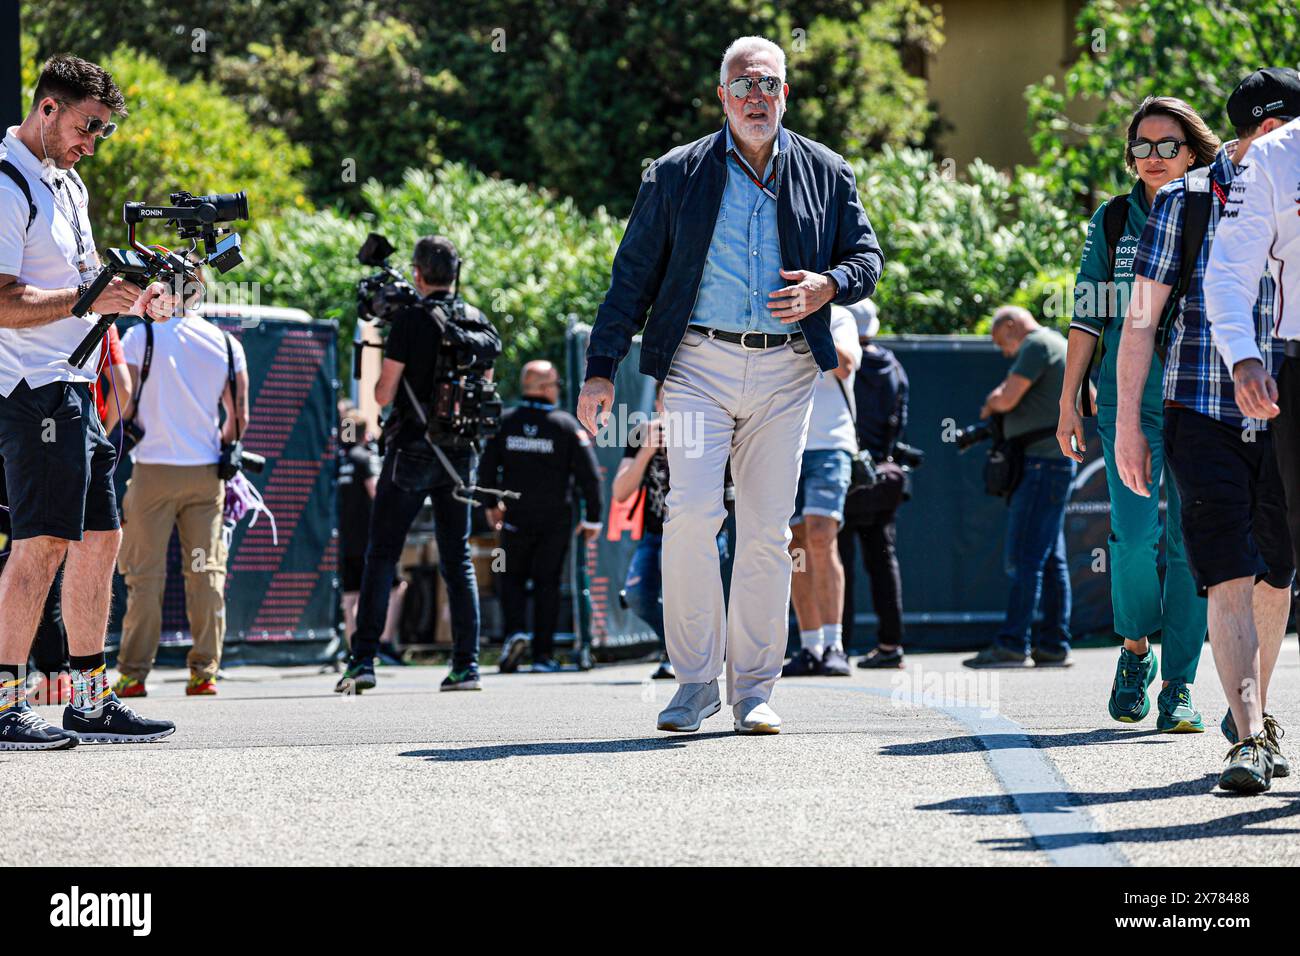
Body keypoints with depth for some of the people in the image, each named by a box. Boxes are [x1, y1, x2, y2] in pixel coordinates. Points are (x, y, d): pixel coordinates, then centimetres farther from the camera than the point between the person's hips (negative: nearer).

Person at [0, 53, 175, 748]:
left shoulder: (67, 182, 18)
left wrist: (132, 298, 9)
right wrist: (86, 298, -20)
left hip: (76, 389, 10)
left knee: (99, 536, 11)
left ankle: (92, 702, 17)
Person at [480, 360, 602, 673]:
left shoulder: (505, 422, -1)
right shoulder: (566, 424, -6)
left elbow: (487, 468, 5)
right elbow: (589, 474, -7)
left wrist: (491, 505, 21)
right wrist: (593, 518, 1)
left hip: (516, 518, 1)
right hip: (556, 519, -1)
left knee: (512, 577, 14)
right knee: (547, 582, 6)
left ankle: (515, 630, -10)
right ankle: (543, 654, 3)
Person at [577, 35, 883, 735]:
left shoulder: (826, 174, 11)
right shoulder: (676, 176, 7)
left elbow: (867, 256, 14)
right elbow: (633, 275, 8)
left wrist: (828, 287, -9)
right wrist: (601, 369, 2)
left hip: (785, 370, 2)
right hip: (700, 364, -2)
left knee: (768, 531, 2)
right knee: (692, 513, -15)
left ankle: (753, 691, 10)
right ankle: (695, 681, -4)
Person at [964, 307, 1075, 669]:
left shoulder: (1037, 344, -9)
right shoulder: (1056, 342, 22)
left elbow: (1007, 398, -17)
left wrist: (990, 405, 6)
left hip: (1042, 463, -10)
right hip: (1056, 463, 10)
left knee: (1025, 557, -11)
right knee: (1050, 559, 9)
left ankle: (1012, 645, -13)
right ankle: (1054, 645, 8)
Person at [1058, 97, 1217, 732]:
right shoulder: (1112, 221, 8)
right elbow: (1087, 319, 10)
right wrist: (1068, 402, 5)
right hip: (1127, 399, 0)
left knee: (1189, 542, -3)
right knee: (1134, 535, -12)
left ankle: (1180, 685, 3)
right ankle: (1135, 649, 13)